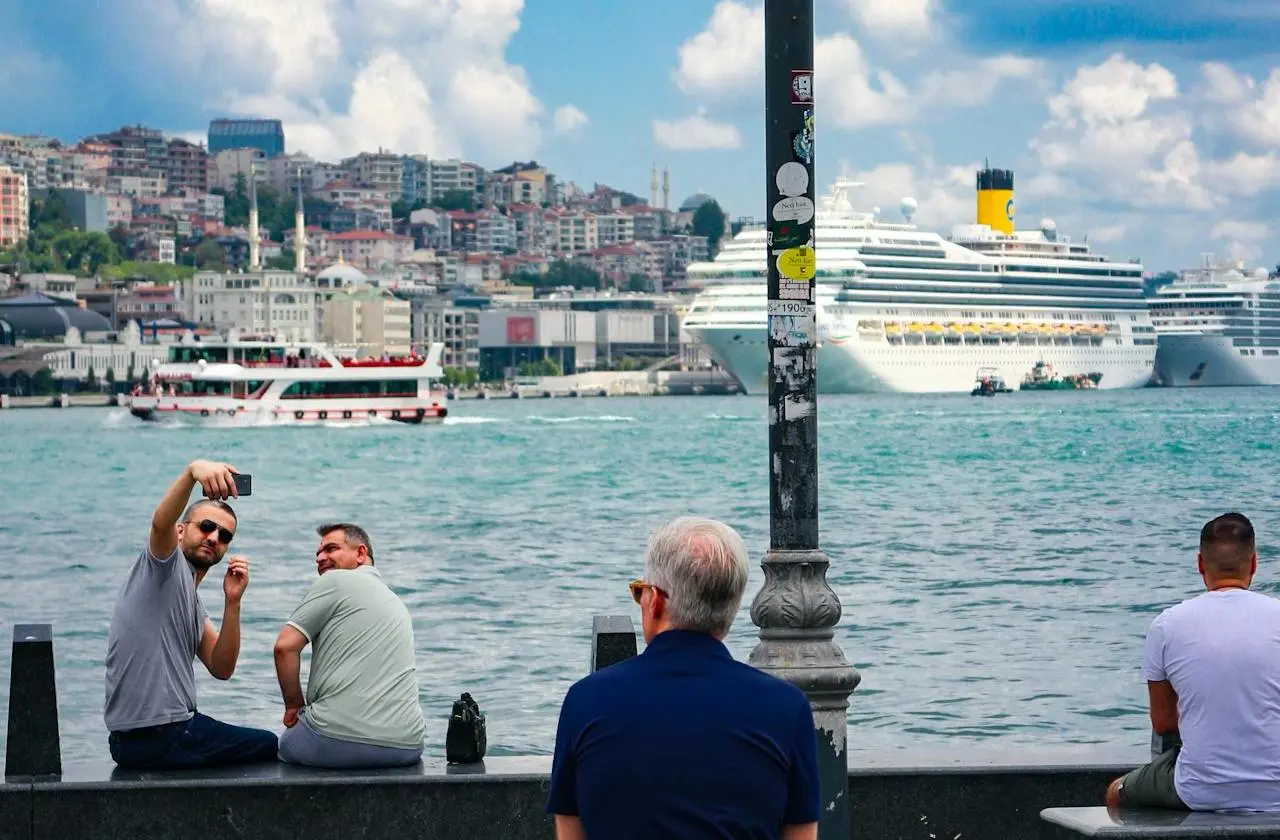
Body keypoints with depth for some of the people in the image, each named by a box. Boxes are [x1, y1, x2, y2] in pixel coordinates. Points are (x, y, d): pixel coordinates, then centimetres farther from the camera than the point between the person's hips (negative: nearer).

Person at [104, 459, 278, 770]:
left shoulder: (192, 603, 21)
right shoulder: (167, 562, -6)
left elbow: (222, 669, 9)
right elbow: (161, 522, -30)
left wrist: (233, 602, -3)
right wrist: (193, 471, -49)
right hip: (161, 739, -10)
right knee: (269, 747, 9)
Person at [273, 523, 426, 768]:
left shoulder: (336, 581, -1)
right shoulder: (398, 604, 23)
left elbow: (285, 646, -8)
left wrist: (295, 705, 3)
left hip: (338, 742, -6)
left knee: (287, 742, 26)